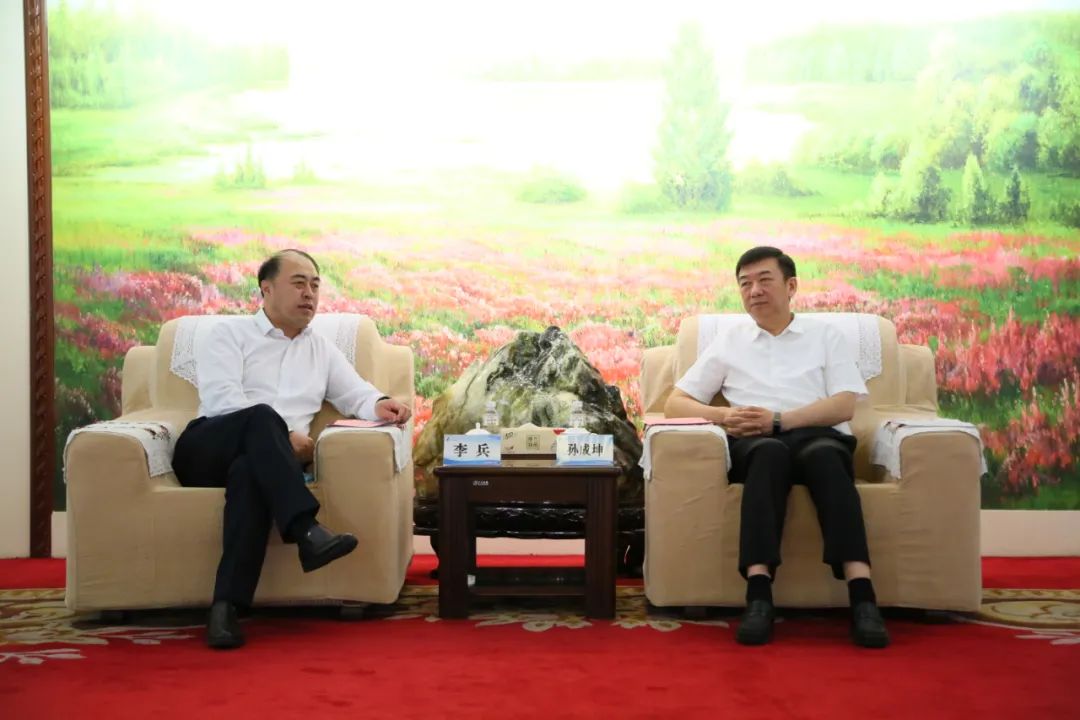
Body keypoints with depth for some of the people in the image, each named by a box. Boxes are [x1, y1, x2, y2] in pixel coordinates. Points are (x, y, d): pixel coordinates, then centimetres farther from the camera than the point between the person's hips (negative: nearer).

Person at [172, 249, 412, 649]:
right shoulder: (228, 335, 12)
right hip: (208, 449, -2)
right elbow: (221, 399, -5)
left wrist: (379, 405, -11)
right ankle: (306, 532, -50)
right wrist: (283, 435, -15)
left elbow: (356, 394, 14)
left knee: (250, 472, -37)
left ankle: (227, 605, -46)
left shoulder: (321, 350, 26)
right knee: (262, 416, -35)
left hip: (260, 460, 2)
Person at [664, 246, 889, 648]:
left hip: (818, 436, 0)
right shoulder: (729, 340, 23)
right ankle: (759, 594, -50)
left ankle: (862, 594, -50)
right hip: (756, 444, 0)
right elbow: (675, 404, 17)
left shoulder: (825, 335, 20)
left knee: (824, 455, -38)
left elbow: (844, 405, 5)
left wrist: (779, 419, -10)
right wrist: (724, 416, -5)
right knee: (770, 452, -38)